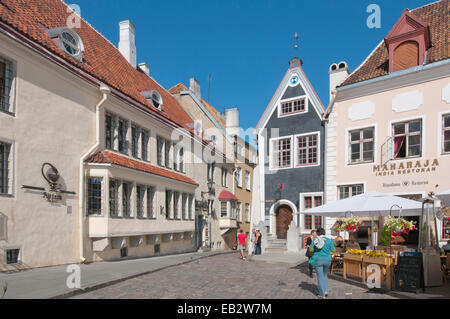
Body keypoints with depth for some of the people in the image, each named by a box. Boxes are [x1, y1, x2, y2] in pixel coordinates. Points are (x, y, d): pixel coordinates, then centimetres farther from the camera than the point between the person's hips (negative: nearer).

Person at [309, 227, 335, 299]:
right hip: (327, 260, 2)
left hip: (318, 260, -2)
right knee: (325, 275, 24)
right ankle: (326, 290, 14)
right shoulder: (329, 240, -3)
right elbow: (333, 251, 2)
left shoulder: (315, 240, -3)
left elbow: (311, 249, 1)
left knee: (320, 277, 4)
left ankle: (322, 295, 4)